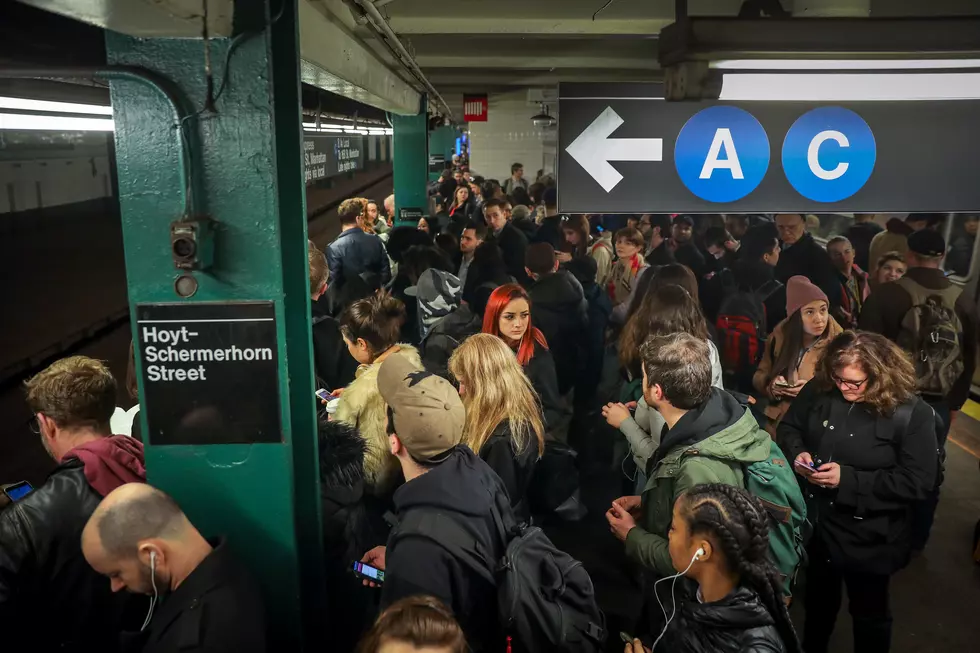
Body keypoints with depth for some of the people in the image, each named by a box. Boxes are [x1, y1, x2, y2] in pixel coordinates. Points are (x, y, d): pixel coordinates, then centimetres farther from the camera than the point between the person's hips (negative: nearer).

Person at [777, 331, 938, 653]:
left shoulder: (912, 414, -21)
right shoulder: (819, 390, -10)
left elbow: (918, 482, -21)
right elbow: (789, 427, 5)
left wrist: (848, 479, -27)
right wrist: (797, 453, -17)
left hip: (869, 537, -4)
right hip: (817, 524, 4)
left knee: (869, 612, 20)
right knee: (818, 601, 28)